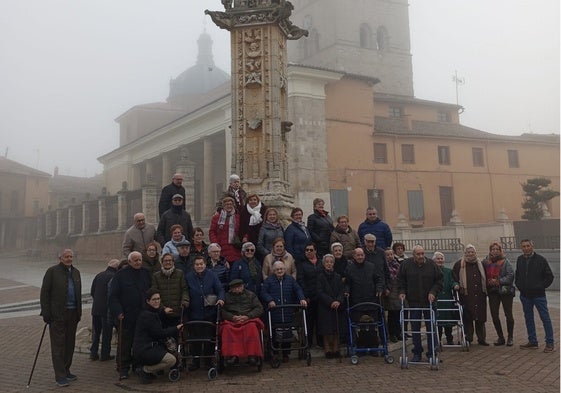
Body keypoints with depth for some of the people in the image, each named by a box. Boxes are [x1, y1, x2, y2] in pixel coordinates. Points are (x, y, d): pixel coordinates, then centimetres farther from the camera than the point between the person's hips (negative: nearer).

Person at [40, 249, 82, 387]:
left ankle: (66, 371, 23)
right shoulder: (52, 271, -4)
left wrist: (79, 312, 12)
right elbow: (44, 292, -6)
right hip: (57, 314, -6)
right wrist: (46, 312, -12)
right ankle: (60, 376, 2)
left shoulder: (76, 272, 13)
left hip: (72, 314, 6)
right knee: (58, 345, -2)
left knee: (70, 344, 11)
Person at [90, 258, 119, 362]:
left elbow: (92, 292, 12)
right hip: (108, 309, -6)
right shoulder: (115, 277, -13)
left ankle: (93, 353, 19)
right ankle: (105, 354, 9)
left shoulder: (98, 275, 8)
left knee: (95, 331, 16)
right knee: (107, 333, 4)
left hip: (95, 308, 6)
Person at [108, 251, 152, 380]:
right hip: (126, 316, -4)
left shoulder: (145, 273, 9)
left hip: (143, 316, 4)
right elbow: (113, 296, -6)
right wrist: (118, 312, -13)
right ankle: (123, 369, 10)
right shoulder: (121, 275, -5)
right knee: (125, 343, 0)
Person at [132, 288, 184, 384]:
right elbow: (159, 333, -16)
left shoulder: (154, 312, 15)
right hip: (144, 350, -10)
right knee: (172, 360, -21)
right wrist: (176, 329, -7)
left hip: (150, 347, 10)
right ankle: (145, 370, -8)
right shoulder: (147, 315, -16)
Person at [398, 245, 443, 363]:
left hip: (429, 301, 0)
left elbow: (439, 281, 3)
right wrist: (402, 292, -5)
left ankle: (431, 353, 15)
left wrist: (433, 292, -9)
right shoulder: (406, 264, -4)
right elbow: (400, 280, 6)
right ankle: (417, 353, 17)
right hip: (413, 301, 0)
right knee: (415, 328, 5)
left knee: (431, 327, 5)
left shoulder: (432, 264, -5)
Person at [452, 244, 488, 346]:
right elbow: (455, 279, 1)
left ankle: (481, 338, 18)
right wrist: (457, 287, -10)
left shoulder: (480, 264, 12)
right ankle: (468, 338, 9)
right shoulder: (459, 264, 0)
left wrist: (485, 291, 14)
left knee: (480, 318, 8)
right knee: (467, 318, -1)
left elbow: (484, 279, 21)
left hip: (479, 296, 4)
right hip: (466, 297, -3)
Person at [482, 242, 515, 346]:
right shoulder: (486, 262, 5)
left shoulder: (505, 261, -6)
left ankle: (510, 338, 17)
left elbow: (510, 275, -13)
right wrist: (489, 282, 0)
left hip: (505, 291, -4)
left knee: (508, 315, 5)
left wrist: (499, 281, -18)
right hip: (492, 292, 4)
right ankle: (500, 338, 17)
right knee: (494, 315, 4)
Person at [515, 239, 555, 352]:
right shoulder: (520, 260, 8)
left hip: (538, 295, -5)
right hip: (525, 295, 5)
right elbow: (517, 275, 20)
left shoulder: (540, 259, -6)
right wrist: (519, 285, 7)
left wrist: (540, 287, -7)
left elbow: (549, 276, -3)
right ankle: (532, 342, 21)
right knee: (528, 319, 11)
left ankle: (550, 343, 5)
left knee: (545, 318, -2)